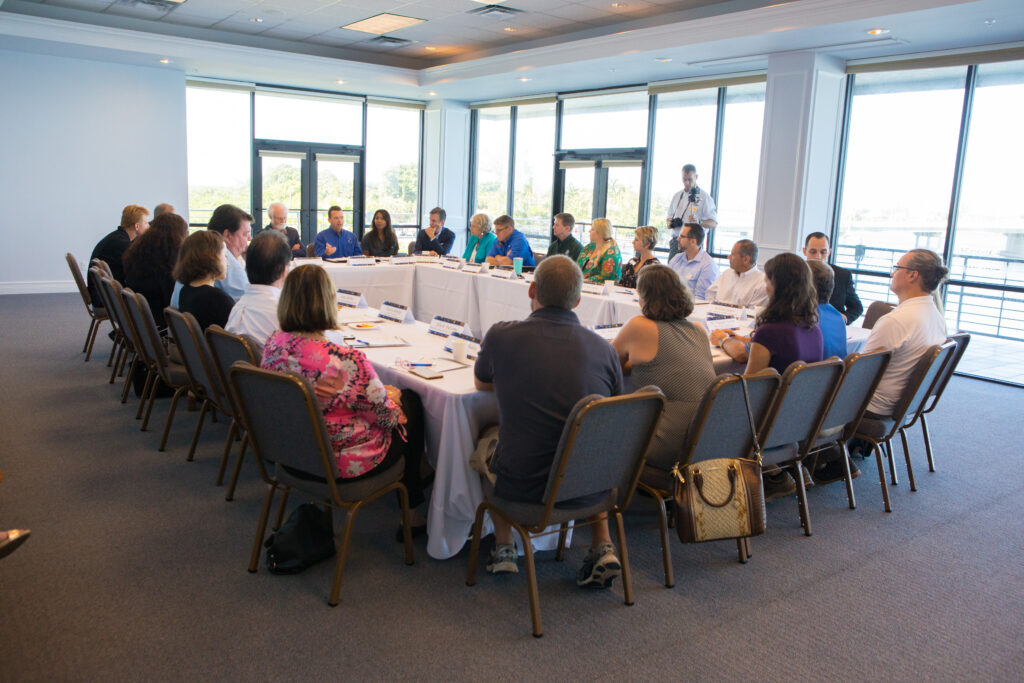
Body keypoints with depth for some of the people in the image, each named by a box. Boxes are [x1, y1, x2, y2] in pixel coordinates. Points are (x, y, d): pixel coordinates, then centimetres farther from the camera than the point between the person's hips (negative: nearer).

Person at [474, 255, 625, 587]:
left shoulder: (501, 336, -11)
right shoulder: (604, 348, -6)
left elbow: (480, 382, 12)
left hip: (522, 485, -1)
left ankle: (503, 547, 33)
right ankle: (603, 549, 25)